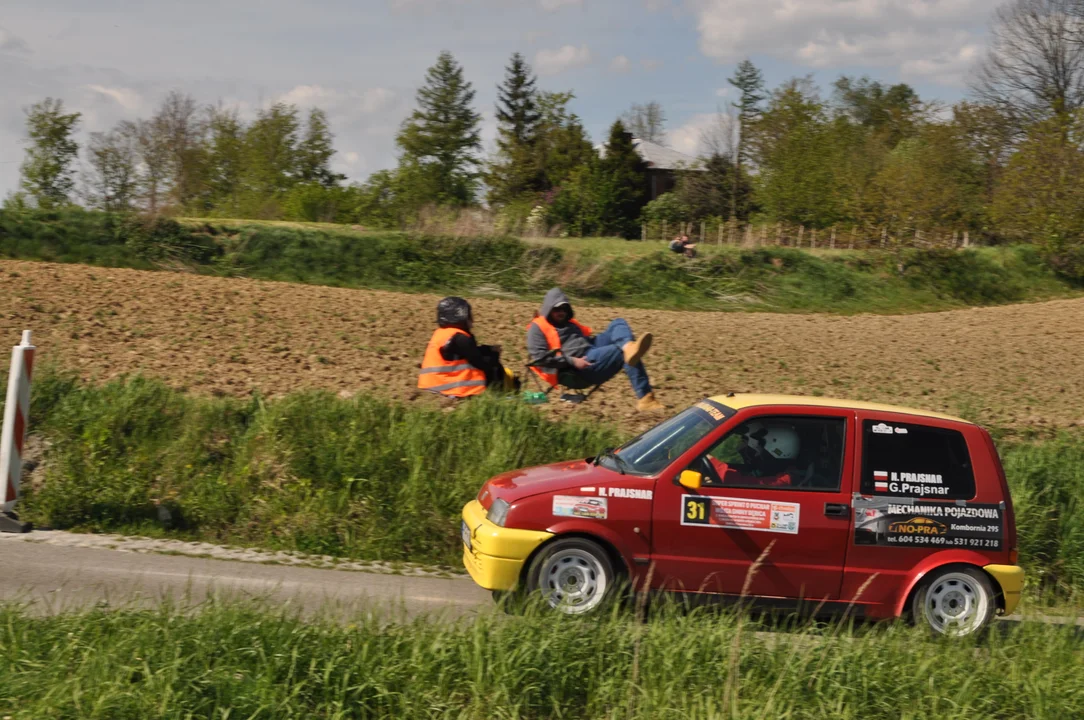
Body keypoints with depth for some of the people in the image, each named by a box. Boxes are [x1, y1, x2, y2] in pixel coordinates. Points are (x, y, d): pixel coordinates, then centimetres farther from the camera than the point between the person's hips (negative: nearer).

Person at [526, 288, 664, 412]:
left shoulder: (569, 323, 32)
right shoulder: (537, 328, 5)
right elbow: (539, 356, -10)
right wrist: (572, 361, -19)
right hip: (575, 371, -9)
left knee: (618, 324, -9)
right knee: (621, 351, -24)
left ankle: (628, 346, -45)